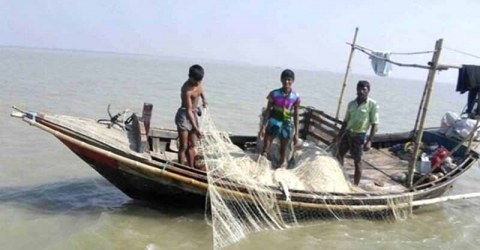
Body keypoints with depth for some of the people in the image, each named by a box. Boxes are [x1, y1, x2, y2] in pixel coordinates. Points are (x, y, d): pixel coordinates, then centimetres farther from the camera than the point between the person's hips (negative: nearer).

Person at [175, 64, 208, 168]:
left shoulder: (197, 83, -4)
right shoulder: (187, 90, -28)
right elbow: (188, 111, -30)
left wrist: (203, 98, 12)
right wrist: (196, 128, -32)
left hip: (194, 114, 8)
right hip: (184, 116, -8)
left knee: (191, 145, 12)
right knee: (184, 146, -6)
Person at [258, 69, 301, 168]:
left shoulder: (296, 97, -4)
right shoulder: (274, 94, -7)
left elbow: (296, 116, 1)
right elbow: (268, 111, -3)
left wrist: (296, 134, 0)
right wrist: (263, 127, -8)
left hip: (286, 125, 1)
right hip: (273, 123, -1)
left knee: (283, 150, 10)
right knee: (265, 149, 0)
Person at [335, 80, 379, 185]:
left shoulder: (372, 105, -10)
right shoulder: (351, 104, 5)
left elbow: (375, 125, -11)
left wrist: (369, 141, -18)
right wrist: (339, 135, 14)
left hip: (359, 135, -6)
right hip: (347, 133, 6)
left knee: (357, 161, 2)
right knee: (339, 155, 9)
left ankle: (355, 186, 13)